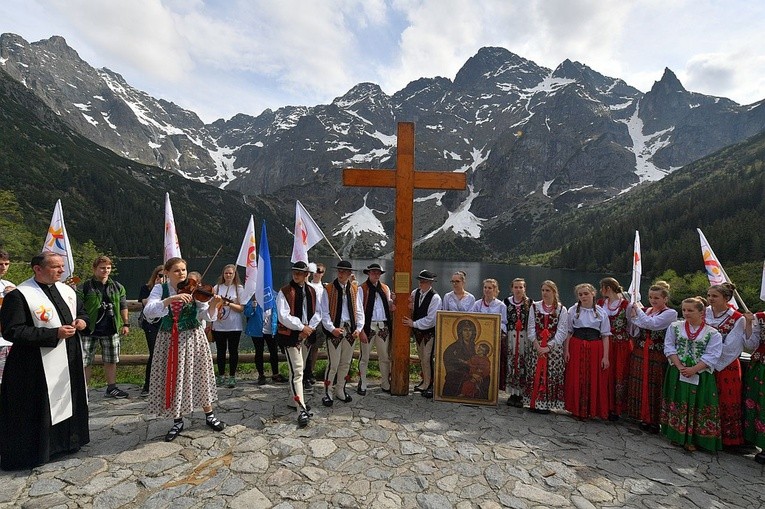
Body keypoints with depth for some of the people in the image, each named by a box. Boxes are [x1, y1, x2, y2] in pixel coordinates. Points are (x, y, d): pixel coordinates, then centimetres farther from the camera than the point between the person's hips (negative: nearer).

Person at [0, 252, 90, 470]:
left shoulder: (67, 291, 7)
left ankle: (67, 441, 36)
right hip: (37, 368, -7)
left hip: (69, 362, 7)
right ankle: (30, 453, 20)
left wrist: (82, 321, -1)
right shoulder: (19, 295, -14)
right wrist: (54, 333, -23)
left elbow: (82, 311, 21)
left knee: (68, 402, 18)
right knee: (38, 410, 2)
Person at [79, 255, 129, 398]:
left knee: (111, 361, 13)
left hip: (111, 330, 4)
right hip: (90, 330, -4)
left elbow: (123, 306, 13)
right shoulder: (85, 287, -4)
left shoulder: (117, 287, 8)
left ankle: (111, 388, 25)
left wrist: (125, 324, 9)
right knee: (85, 362, 2)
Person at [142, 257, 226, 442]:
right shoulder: (160, 289, -2)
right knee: (173, 378, 7)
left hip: (193, 338, -1)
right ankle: (177, 422, 26)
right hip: (169, 340, 1)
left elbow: (206, 316, -12)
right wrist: (170, 299, -32)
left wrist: (212, 305, -33)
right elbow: (148, 311, -20)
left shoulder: (193, 289, -5)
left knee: (200, 375, 8)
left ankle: (209, 415, 26)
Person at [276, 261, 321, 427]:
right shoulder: (284, 292, -9)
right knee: (297, 371, -9)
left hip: (306, 335, 6)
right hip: (290, 335, -6)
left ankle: (294, 400, 35)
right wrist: (302, 327, -14)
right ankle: (302, 410, -8)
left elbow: (318, 312, 7)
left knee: (299, 370, 19)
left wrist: (309, 328, -8)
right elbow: (283, 316, -16)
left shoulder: (311, 291, 8)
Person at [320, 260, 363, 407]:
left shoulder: (355, 289, 6)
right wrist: (332, 329, -16)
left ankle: (340, 391, 29)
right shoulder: (328, 289, -4)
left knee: (345, 363, 14)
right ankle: (328, 393, 15)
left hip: (350, 330, 4)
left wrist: (359, 328, -3)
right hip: (335, 330, -4)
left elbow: (359, 311, 7)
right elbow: (324, 312, -6)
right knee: (333, 364, -2)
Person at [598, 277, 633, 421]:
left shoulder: (625, 304, -7)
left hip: (621, 345, -4)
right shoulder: (600, 303, 6)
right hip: (604, 343, 4)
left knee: (619, 376, 4)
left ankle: (617, 409, 15)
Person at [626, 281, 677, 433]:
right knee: (640, 385, 10)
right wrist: (634, 316, -6)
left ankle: (656, 421, 17)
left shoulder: (670, 313, -7)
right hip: (640, 354, 5)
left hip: (657, 357, -5)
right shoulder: (646, 311, 9)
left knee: (655, 388, 2)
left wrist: (638, 310, -9)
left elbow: (651, 323, -23)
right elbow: (636, 333, 7)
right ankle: (645, 417, 25)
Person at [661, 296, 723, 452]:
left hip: (701, 376, -1)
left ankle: (692, 439, 18)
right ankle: (677, 436, 21)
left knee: (697, 406, 4)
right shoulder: (675, 327, 2)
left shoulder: (713, 333, -3)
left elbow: (711, 356, -8)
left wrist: (693, 369, -16)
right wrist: (680, 367, -11)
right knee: (677, 404, 7)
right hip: (677, 374, 1)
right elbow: (669, 348, -1)